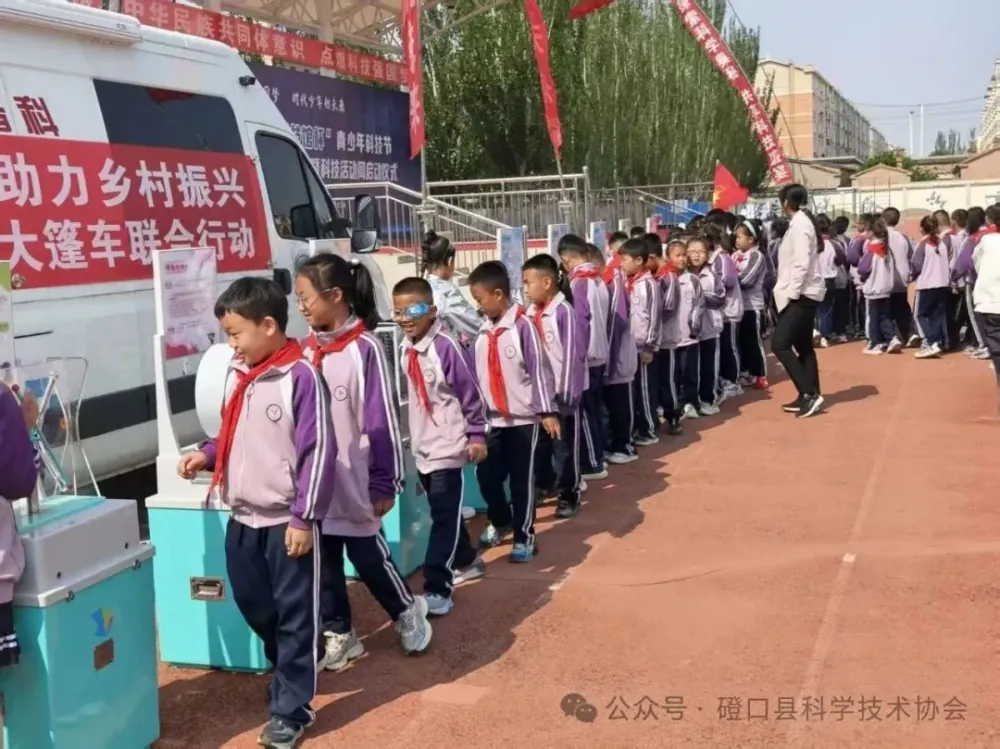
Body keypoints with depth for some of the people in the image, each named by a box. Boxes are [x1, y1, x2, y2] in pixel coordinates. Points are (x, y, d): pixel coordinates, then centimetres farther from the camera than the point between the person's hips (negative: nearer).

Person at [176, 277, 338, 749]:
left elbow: (318, 451, -17)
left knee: (295, 614, 3)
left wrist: (304, 517, -17)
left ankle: (291, 709, 14)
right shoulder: (236, 375, 7)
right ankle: (299, 664, 44)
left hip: (287, 521, -8)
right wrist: (205, 455, 1)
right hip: (242, 518, 8)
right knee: (252, 604, 20)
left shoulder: (300, 377, -16)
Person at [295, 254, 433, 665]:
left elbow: (382, 421, -13)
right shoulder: (306, 350, 3)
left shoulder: (364, 349, -14)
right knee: (323, 562, 11)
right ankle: (338, 634, 26)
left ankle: (408, 613, 31)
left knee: (367, 556, 7)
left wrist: (385, 483, -12)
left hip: (354, 481, -5)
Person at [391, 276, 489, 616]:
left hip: (448, 446, -8)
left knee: (444, 519, -5)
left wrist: (476, 435, -10)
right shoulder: (405, 348, 5)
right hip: (421, 446, 8)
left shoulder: (446, 346, -18)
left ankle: (437, 590, -3)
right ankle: (467, 561, 39)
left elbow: (471, 392, -13)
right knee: (443, 514, 19)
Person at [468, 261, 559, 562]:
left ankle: (524, 537, 18)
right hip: (493, 419, 5)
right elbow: (477, 375, 11)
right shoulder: (483, 331, 5)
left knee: (522, 480, 4)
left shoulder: (522, 325, -11)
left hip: (523, 417, -5)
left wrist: (548, 411, -15)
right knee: (486, 475, 9)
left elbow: (539, 369, -12)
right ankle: (501, 522, 34)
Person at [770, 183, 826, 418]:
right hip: (804, 294, 10)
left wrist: (792, 293, -20)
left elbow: (801, 263, -22)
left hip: (802, 294, -10)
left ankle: (810, 394, -12)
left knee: (780, 343, -12)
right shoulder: (801, 222, 14)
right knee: (803, 347, 12)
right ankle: (808, 396, 16)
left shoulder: (800, 224, -15)